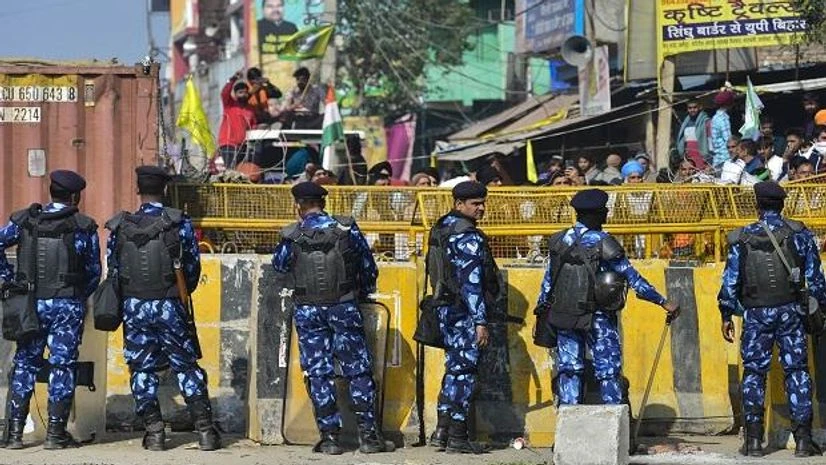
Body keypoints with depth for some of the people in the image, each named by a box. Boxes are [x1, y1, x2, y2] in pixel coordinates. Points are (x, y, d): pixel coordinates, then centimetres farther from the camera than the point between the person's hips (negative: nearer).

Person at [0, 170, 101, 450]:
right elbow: (94, 270, 1)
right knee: (62, 366, 4)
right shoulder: (84, 227, -3)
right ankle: (56, 432, 2)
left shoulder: (24, 220, 3)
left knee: (24, 364, 10)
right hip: (68, 304, -2)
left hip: (31, 302, 3)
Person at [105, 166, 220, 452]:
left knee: (142, 370, 9)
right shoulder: (179, 224, -6)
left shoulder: (120, 227, -1)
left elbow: (113, 268, 5)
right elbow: (193, 266, -1)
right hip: (170, 307, -1)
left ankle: (154, 432, 5)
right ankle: (205, 431, 2)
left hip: (133, 307, 1)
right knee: (186, 367, 5)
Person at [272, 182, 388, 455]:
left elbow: (278, 266, 15)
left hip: (308, 311, 0)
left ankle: (329, 436, 3)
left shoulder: (292, 237, -4)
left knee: (318, 373, 6)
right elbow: (369, 268, 4)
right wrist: (363, 294, 21)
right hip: (344, 308, 0)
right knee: (358, 371, 5)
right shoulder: (347, 230, -3)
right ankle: (368, 434, 3)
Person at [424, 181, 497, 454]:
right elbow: (471, 282, -20)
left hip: (445, 307, 9)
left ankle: (442, 431, 15)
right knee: (464, 371, -3)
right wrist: (480, 321, -19)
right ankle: (457, 437, -1)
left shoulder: (441, 229, 13)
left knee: (455, 368, 15)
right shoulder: (468, 236, -16)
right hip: (464, 312, -9)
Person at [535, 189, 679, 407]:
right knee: (608, 372, 3)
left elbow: (548, 278, 10)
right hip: (598, 319, -4)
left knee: (569, 370, 10)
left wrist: (542, 308, 23)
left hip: (564, 316, 5)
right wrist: (663, 302, -8)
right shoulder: (603, 244, -13)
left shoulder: (561, 240, 2)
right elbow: (632, 279, -13)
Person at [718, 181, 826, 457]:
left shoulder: (742, 239, 0)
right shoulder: (799, 234, -1)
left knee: (753, 372, 7)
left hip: (755, 314, 0)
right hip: (789, 310, 0)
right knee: (797, 371, 5)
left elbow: (730, 282, 1)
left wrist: (727, 316, 10)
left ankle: (753, 439, 3)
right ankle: (803, 439, 1)